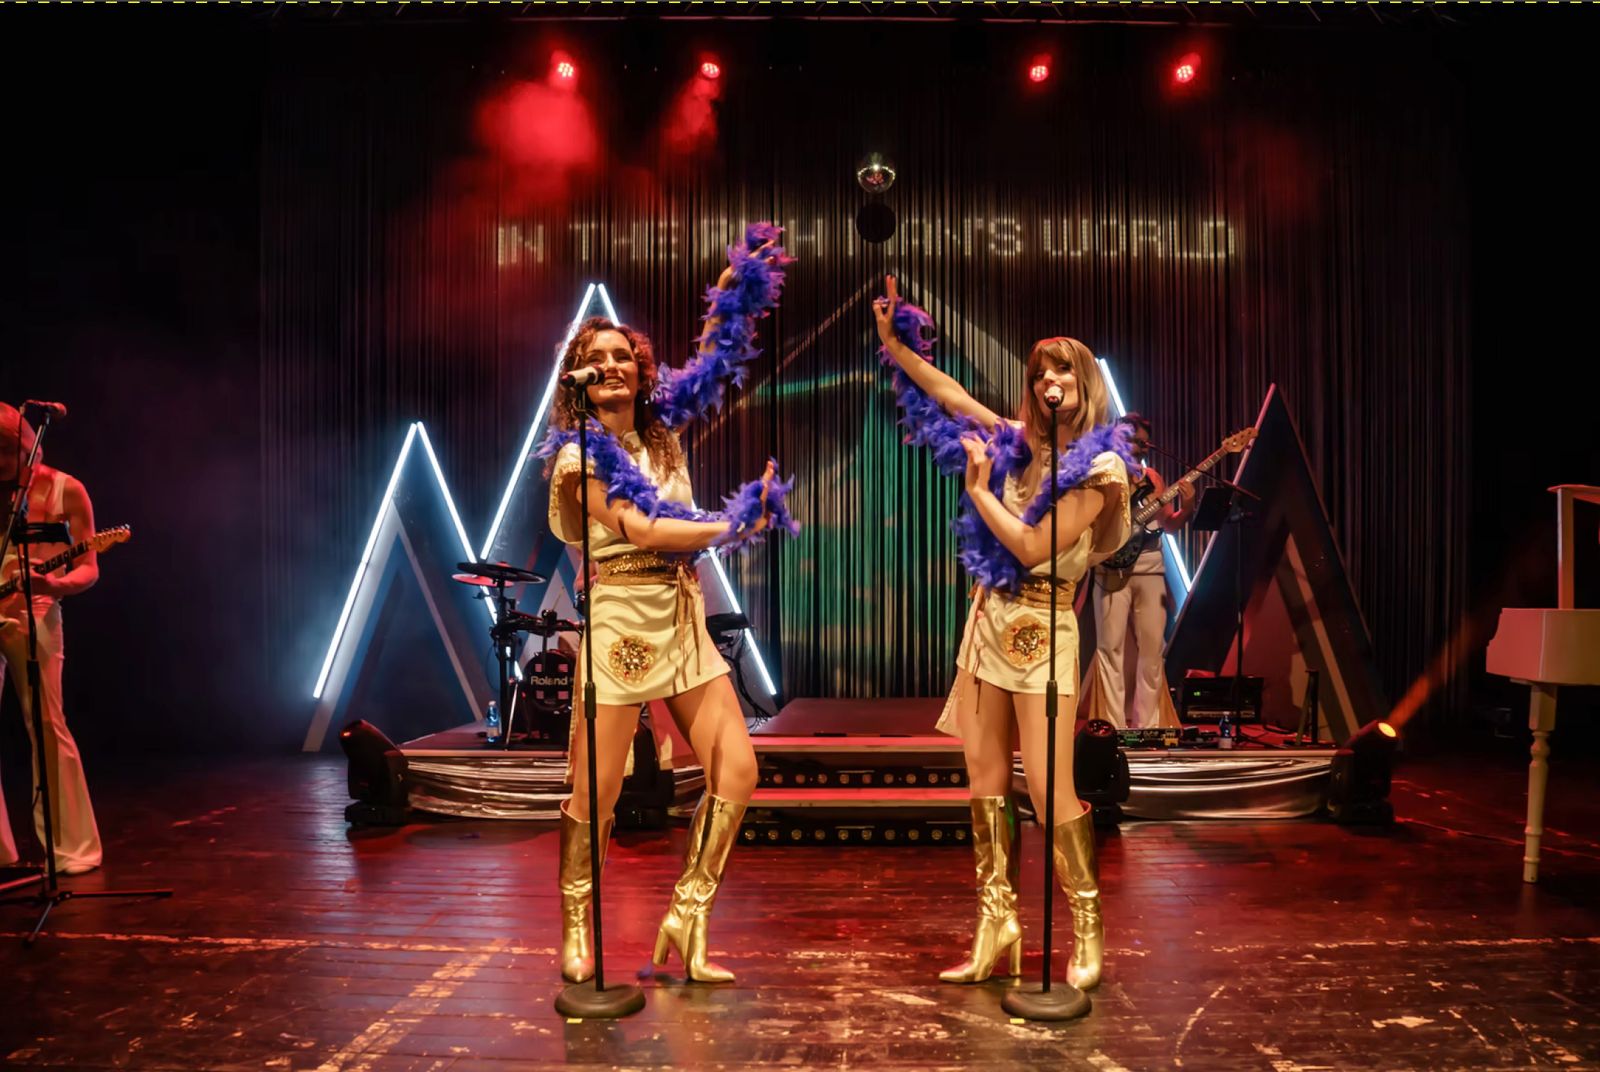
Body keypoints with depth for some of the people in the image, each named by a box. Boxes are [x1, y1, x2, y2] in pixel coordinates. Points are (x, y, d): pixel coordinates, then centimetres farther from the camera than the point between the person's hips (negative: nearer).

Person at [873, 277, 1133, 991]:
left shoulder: (1099, 466, -8)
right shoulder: (1021, 445, 10)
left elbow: (1033, 548, -15)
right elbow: (951, 396, 18)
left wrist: (978, 488, -6)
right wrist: (893, 342, 18)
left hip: (1041, 634, -7)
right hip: (989, 621, 7)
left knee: (1049, 791, -6)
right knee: (985, 782, 8)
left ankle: (1088, 935, 11)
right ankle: (996, 931, 17)